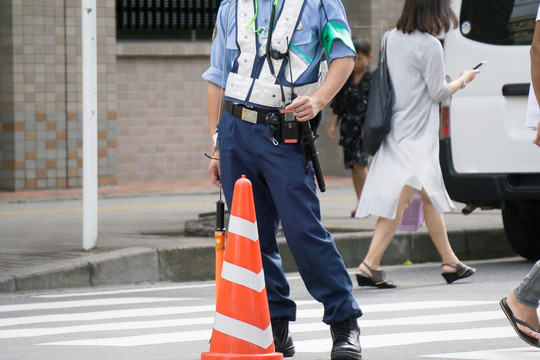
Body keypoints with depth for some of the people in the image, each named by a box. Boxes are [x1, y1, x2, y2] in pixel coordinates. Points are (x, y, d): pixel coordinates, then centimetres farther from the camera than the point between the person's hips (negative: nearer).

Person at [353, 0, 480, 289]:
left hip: (397, 131, 9)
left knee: (431, 196, 16)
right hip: (417, 134, -9)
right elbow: (438, 92, -11)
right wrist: (463, 79, 6)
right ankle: (370, 264, -16)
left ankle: (450, 262, 24)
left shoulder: (393, 38, 8)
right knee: (401, 198, -10)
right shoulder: (429, 46, -16)